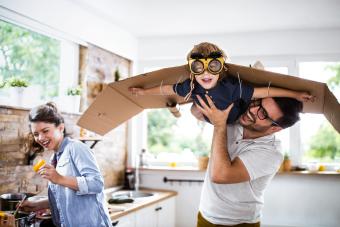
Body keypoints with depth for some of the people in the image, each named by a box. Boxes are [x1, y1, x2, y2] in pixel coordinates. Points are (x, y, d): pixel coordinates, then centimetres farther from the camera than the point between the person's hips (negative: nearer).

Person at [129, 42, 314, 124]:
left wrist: (295, 94, -39)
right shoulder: (190, 87, -36)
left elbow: (263, 91, -42)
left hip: (239, 114, -3)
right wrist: (144, 91, -6)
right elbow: (169, 89, -17)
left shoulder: (231, 86, -47)